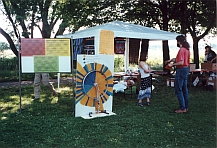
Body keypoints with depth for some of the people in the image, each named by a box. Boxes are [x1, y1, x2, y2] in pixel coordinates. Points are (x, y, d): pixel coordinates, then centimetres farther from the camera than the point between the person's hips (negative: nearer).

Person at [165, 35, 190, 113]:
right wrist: (173, 59, 17)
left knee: (178, 90, -3)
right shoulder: (187, 49, 12)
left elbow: (181, 62, -23)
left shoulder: (181, 50, -18)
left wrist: (172, 64, -13)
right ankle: (186, 107, 21)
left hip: (181, 70, -10)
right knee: (184, 89, 14)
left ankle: (182, 108, 0)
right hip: (186, 69, 10)